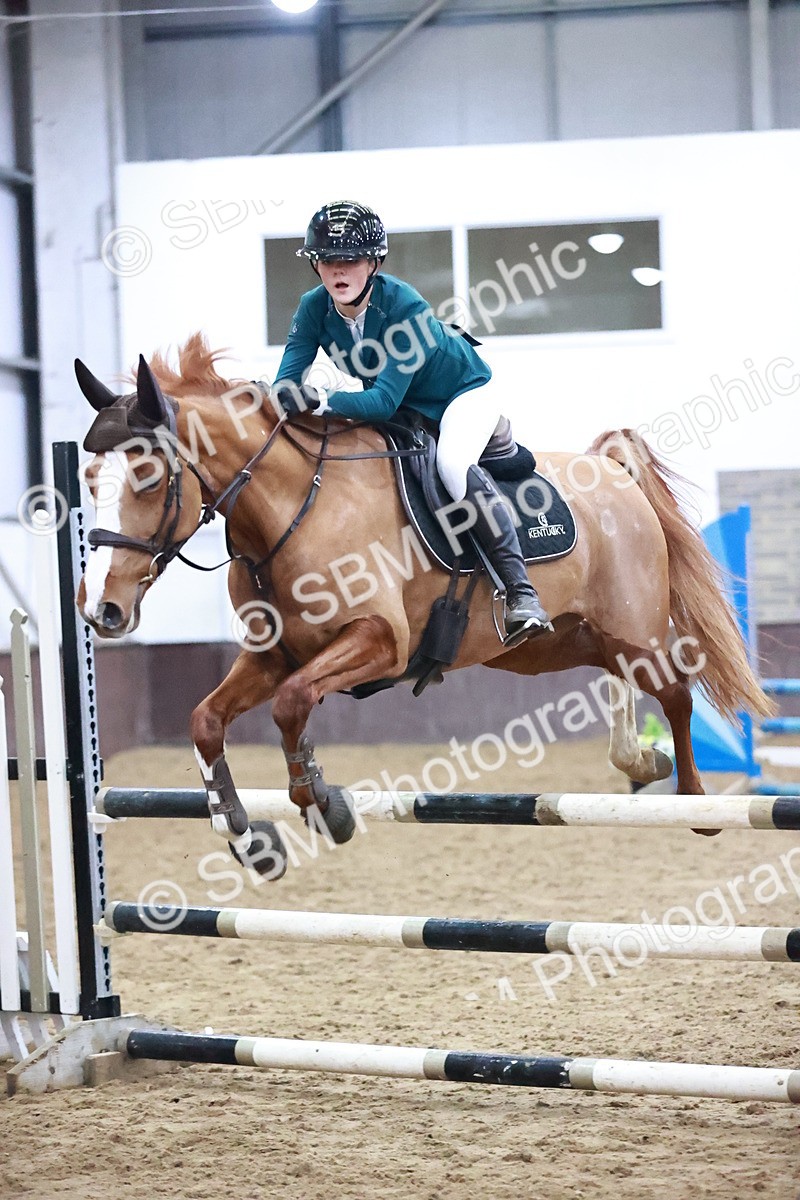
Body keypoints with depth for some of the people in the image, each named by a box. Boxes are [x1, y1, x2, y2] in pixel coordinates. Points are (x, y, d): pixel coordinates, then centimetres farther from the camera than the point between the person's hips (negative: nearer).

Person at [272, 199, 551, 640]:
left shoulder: (405, 305, -35)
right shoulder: (314, 308, -19)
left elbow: (386, 400, -41)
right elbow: (286, 381, -22)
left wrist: (322, 401, -56)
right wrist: (285, 399, -46)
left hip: (463, 392, -7)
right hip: (405, 411, 7)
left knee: (452, 463, -33)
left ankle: (520, 591, -32)